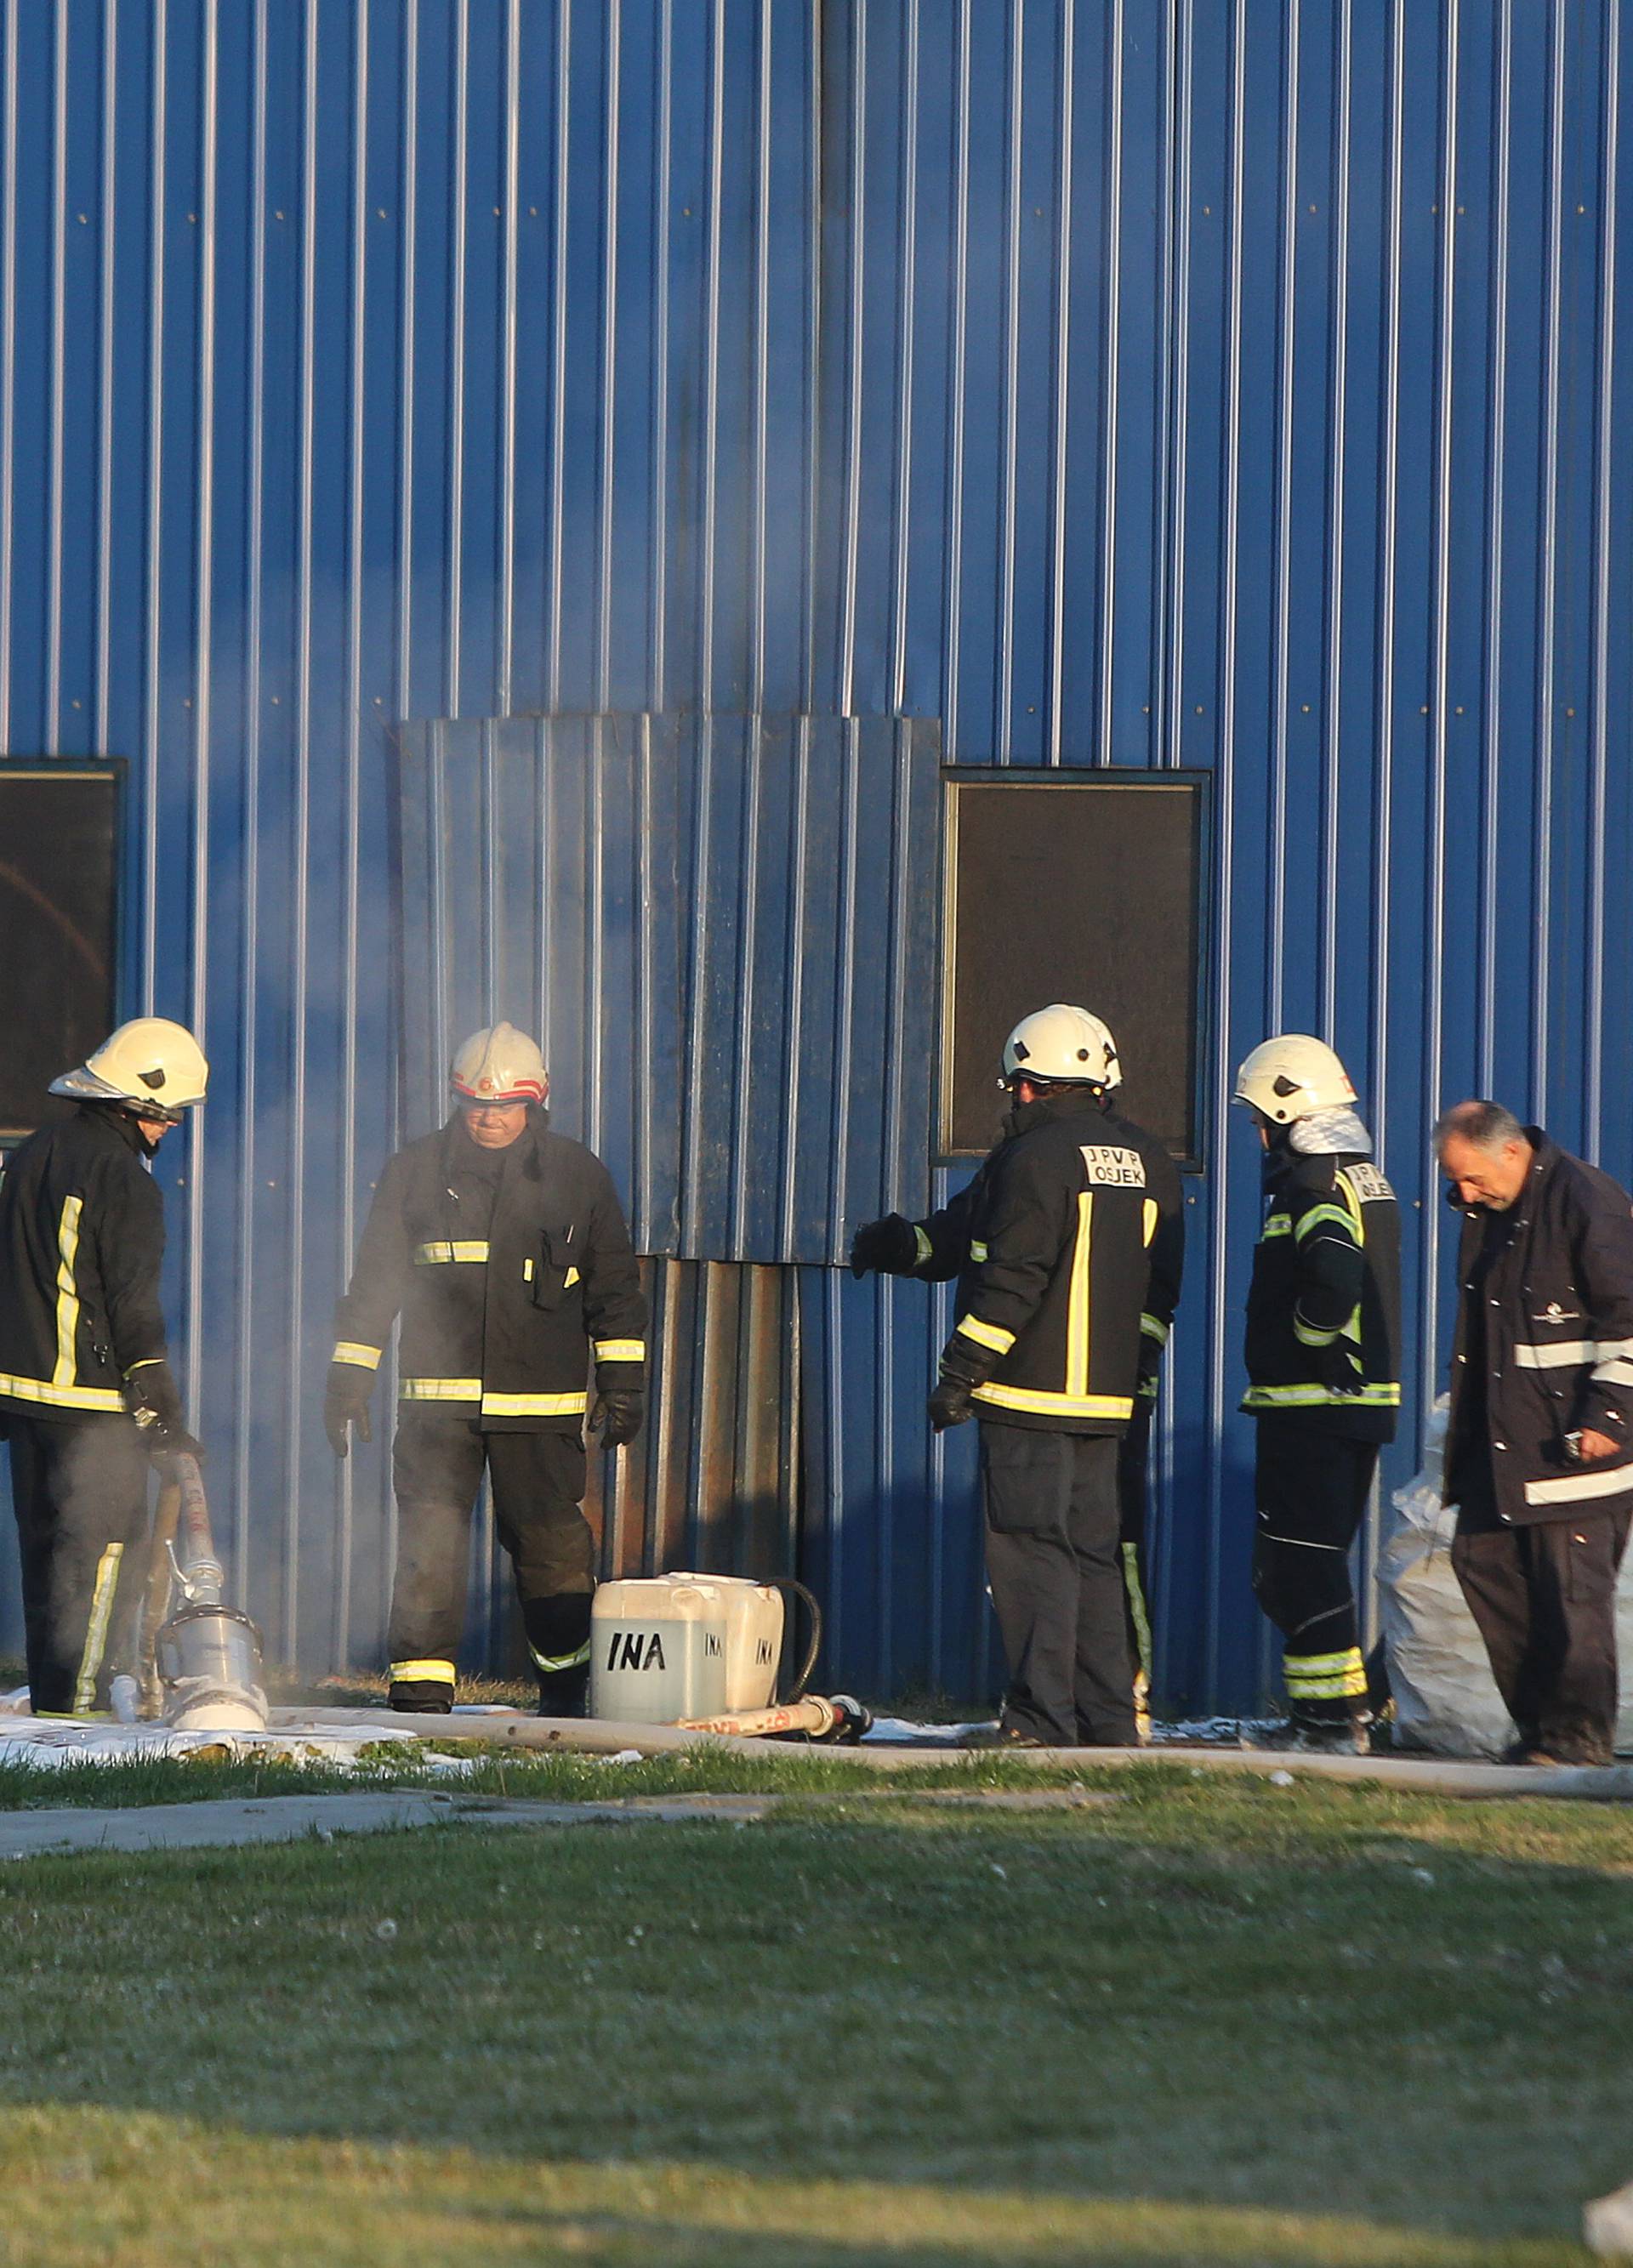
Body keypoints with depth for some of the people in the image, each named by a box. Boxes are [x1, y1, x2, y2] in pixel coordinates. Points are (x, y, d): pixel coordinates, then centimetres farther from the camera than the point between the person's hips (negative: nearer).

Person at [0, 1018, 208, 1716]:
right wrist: (163, 1414, -11)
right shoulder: (124, 1179, -13)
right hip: (93, 1400, -8)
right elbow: (134, 1306, -15)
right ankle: (80, 1697, -7)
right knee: (100, 1551, -4)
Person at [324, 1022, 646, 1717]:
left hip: (541, 1400, 0)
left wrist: (624, 1383, 6)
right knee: (429, 1540, -5)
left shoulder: (578, 1176, 8)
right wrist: (348, 1375, 7)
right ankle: (420, 1686, -2)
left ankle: (567, 1681, 14)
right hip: (437, 1395, 0)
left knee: (550, 1544, 1)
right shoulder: (415, 1171, 7)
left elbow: (615, 1288, 12)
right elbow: (374, 1280, 11)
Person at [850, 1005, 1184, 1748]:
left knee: (1031, 1551, -6)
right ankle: (1110, 1722, 12)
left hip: (1029, 1394, -7)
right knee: (1093, 1554, 12)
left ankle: (1042, 1721, -11)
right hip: (1107, 1397, 7)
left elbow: (1010, 1279, -14)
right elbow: (1158, 1286, 17)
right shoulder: (1149, 1163, 13)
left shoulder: (1035, 1157, -10)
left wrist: (960, 1374, -9)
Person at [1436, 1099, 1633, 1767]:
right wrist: (1468, 1415, 20)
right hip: (1499, 1432, 9)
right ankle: (1537, 1717, 13)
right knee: (1481, 1558, 6)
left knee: (1573, 1585, -6)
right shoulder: (1486, 1211, 11)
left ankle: (1578, 1733, 0)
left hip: (1570, 1437, -9)